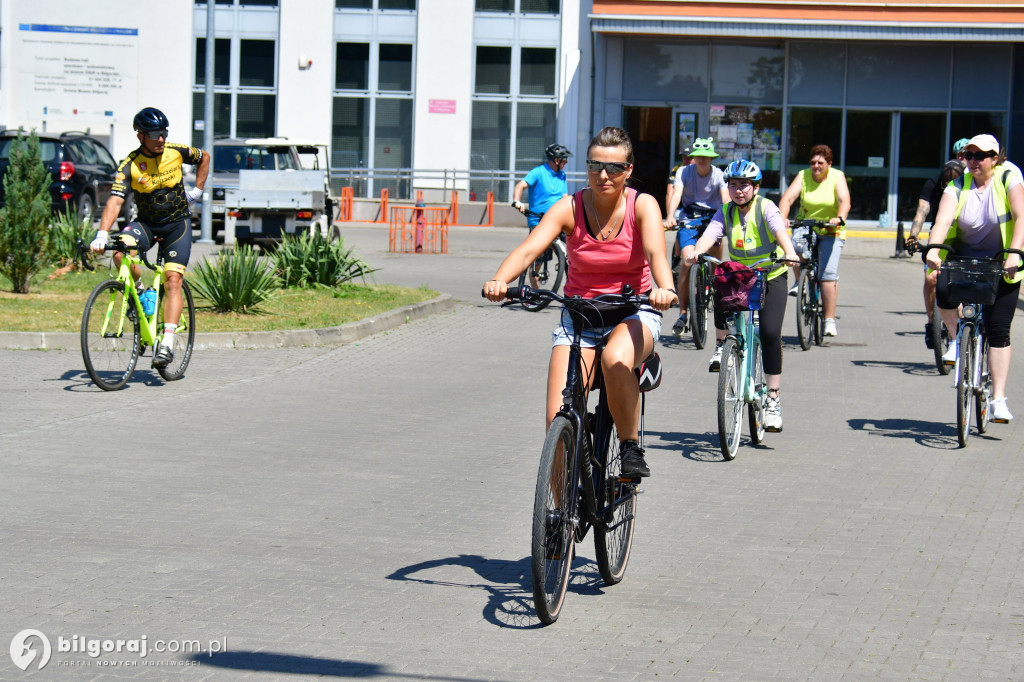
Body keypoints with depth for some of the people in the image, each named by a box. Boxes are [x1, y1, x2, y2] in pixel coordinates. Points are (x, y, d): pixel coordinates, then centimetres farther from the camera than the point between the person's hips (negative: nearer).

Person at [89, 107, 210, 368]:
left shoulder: (176, 152, -10)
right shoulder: (129, 165, -16)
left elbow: (204, 158, 12)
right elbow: (115, 200, -27)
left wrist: (197, 190, 7)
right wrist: (102, 235, -40)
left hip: (177, 223, 0)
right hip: (146, 223, 0)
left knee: (173, 281, -14)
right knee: (120, 252, -30)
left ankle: (167, 344, -16)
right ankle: (139, 292, 0)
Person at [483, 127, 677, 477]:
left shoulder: (642, 205, -9)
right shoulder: (570, 207, -8)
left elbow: (656, 252, -28)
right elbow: (529, 249, -23)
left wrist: (665, 288, -51)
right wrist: (499, 280, -44)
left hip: (633, 313, -2)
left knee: (615, 359, -38)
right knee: (559, 419, -13)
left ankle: (630, 447, -14)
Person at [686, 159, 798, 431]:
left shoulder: (766, 208, -12)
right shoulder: (726, 212, -3)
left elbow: (780, 231, -31)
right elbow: (710, 234, -20)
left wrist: (790, 253, -51)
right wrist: (697, 251, -42)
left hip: (771, 276, -3)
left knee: (770, 333, -16)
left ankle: (773, 400, -8)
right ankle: (723, 344, -5)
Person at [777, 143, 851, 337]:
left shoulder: (837, 177, -7)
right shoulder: (803, 176, -4)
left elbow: (844, 201, -23)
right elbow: (787, 198, -16)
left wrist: (840, 218, -44)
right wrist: (782, 218, -35)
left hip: (831, 232, -2)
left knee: (828, 274, -13)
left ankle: (830, 320, -7)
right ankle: (799, 282, -7)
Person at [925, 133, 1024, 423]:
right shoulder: (958, 187, -4)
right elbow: (943, 220, -19)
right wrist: (933, 249, -38)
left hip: (1001, 263, -2)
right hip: (964, 257, 2)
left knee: (999, 330, -8)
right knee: (944, 291, -30)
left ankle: (999, 399, -2)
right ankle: (957, 339, 1)